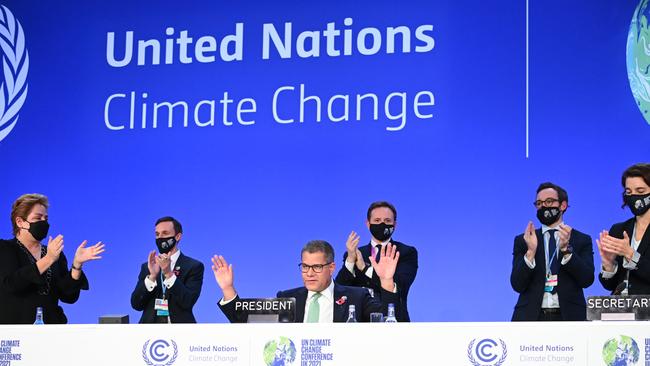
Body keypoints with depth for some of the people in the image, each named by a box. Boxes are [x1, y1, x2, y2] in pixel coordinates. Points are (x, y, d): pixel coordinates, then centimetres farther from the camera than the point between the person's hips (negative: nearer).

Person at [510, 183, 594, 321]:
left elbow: (587, 280, -2)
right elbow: (518, 285, 1)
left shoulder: (582, 240, 11)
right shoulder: (522, 241, 11)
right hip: (531, 317, 0)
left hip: (568, 316, 0)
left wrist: (566, 249, -15)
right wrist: (531, 251, -14)